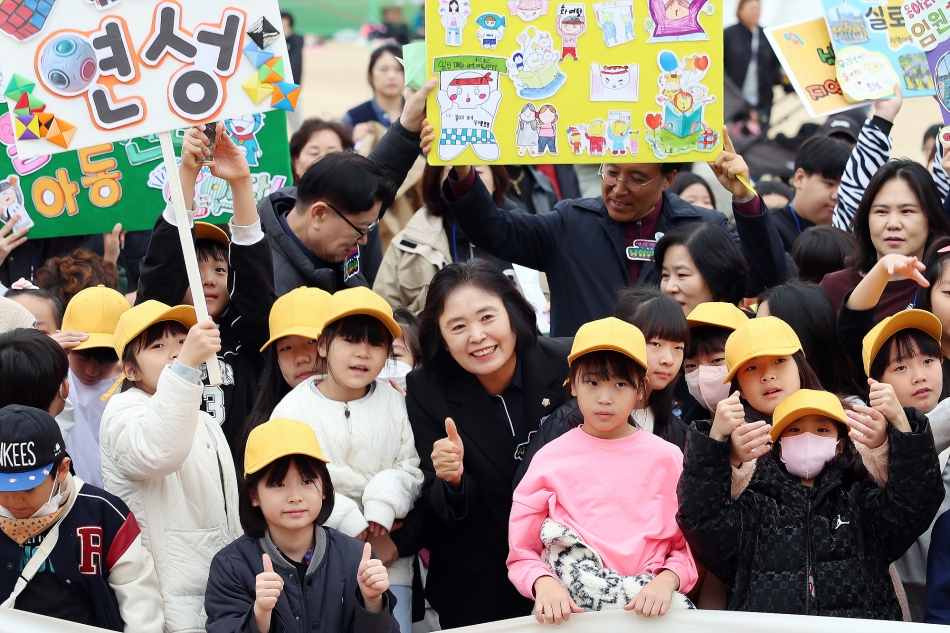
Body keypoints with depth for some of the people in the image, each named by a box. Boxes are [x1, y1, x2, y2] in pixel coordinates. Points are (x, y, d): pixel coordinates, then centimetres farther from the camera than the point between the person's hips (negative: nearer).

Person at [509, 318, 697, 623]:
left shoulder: (666, 459, 8)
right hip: (570, 606, 1)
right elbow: (521, 555, 5)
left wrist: (666, 581, -14)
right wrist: (544, 584, -17)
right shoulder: (549, 460, 6)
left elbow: (687, 548, 8)